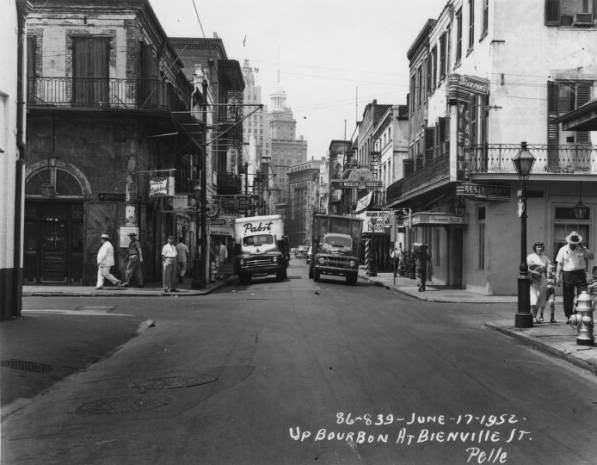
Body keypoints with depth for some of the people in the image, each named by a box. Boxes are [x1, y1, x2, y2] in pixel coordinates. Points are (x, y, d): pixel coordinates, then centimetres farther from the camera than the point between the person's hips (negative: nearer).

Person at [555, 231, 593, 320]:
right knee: (568, 298, 4)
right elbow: (559, 264, 5)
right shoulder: (563, 250, 4)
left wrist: (583, 248, -12)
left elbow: (591, 256, -7)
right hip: (567, 275, 0)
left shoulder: (582, 249, 6)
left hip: (580, 273, 0)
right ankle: (569, 317, 13)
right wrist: (558, 277, -1)